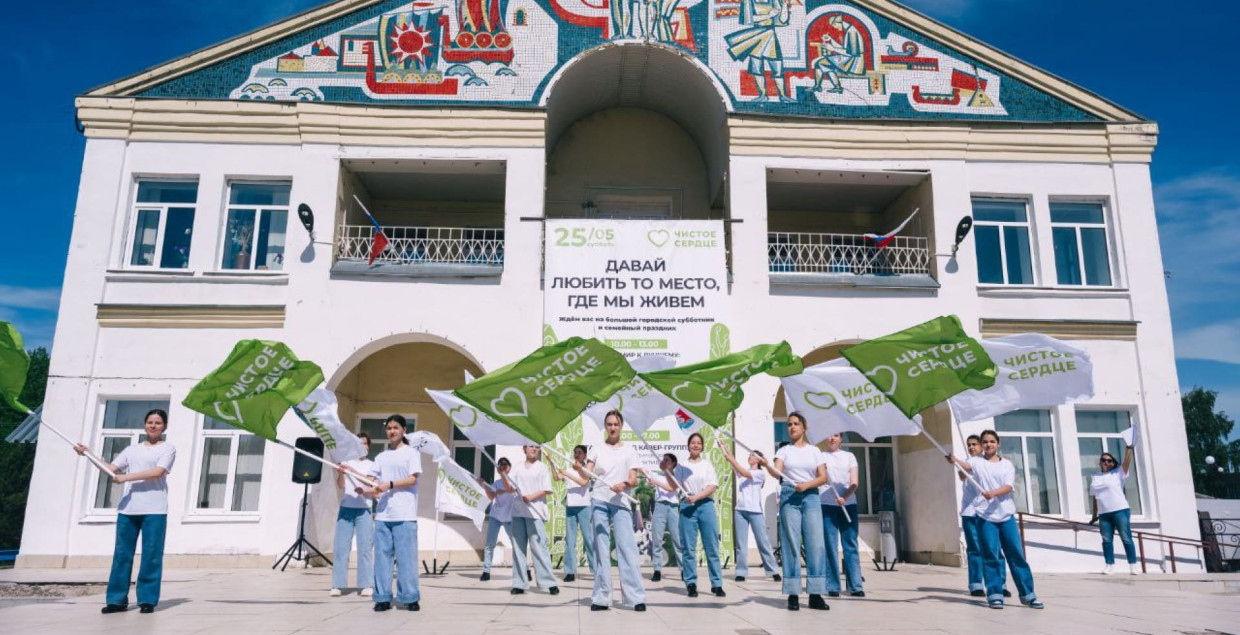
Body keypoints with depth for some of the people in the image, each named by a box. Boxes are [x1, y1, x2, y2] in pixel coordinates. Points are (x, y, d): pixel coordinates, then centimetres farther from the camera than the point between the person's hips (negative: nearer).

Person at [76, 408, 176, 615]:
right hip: (127, 509, 5)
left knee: (151, 555, -4)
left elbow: (157, 472, -11)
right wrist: (88, 455, 2)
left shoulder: (168, 449, 5)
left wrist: (125, 477, -15)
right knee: (121, 554, 3)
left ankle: (148, 600, 1)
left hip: (154, 510, -4)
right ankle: (117, 599, 9)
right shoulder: (132, 450, 20)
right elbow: (110, 469, 13)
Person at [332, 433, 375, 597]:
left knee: (365, 547, -4)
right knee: (340, 546, -2)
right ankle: (337, 585, 3)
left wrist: (352, 470, -21)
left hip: (364, 510, -1)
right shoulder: (346, 462, 11)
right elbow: (340, 486, 2)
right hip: (346, 508, 1)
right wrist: (341, 473, -19)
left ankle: (367, 585, -1)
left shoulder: (371, 465, 9)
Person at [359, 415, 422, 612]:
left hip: (405, 515, -5)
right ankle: (383, 597, 9)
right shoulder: (381, 457, 19)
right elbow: (375, 483, 15)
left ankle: (410, 597, 0)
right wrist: (366, 491, -7)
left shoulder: (411, 453, 4)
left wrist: (390, 485, -18)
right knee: (382, 555, 3)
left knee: (406, 556, -5)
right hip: (382, 513, 5)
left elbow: (413, 479, -6)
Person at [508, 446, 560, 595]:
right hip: (518, 511, 3)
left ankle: (549, 582, -3)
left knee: (538, 546, -6)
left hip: (535, 511, -3)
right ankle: (519, 583, 8)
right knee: (518, 546, 3)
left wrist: (532, 496, -15)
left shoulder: (542, 467, 6)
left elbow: (547, 490, -1)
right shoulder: (517, 467, 12)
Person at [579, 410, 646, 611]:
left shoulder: (628, 450, 7)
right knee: (601, 549, 3)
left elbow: (634, 480, 1)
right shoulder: (597, 448, 10)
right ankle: (601, 597, 7)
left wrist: (624, 484, -21)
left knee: (627, 547, -8)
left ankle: (636, 597, -8)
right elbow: (587, 475, 0)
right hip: (599, 502, 1)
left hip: (620, 503, -1)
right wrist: (579, 469, -22)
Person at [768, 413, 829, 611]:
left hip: (810, 497, 1)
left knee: (816, 544, -5)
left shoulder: (814, 450, 11)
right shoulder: (784, 451, 9)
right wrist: (766, 466, -30)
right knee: (791, 544, -3)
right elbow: (777, 473, -8)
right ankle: (793, 594, -2)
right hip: (789, 498, -1)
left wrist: (806, 485, -13)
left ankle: (815, 594, -1)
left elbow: (823, 477, 4)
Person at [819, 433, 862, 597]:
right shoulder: (821, 456, 10)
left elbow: (854, 483, 3)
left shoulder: (849, 456, 12)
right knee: (830, 546, -1)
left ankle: (855, 586, 0)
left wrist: (845, 497, -14)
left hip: (848, 504, 1)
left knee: (851, 545, -1)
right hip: (827, 505, -1)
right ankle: (832, 586, 1)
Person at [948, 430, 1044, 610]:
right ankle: (995, 594, 6)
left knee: (1016, 554, 4)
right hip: (986, 516, -2)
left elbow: (1009, 486, -6)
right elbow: (966, 466, -20)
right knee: (991, 555, -1)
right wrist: (955, 461, -43)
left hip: (1006, 515, 2)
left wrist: (993, 493, -26)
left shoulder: (1007, 464, 9)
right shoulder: (977, 461, 4)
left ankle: (1027, 594, 13)